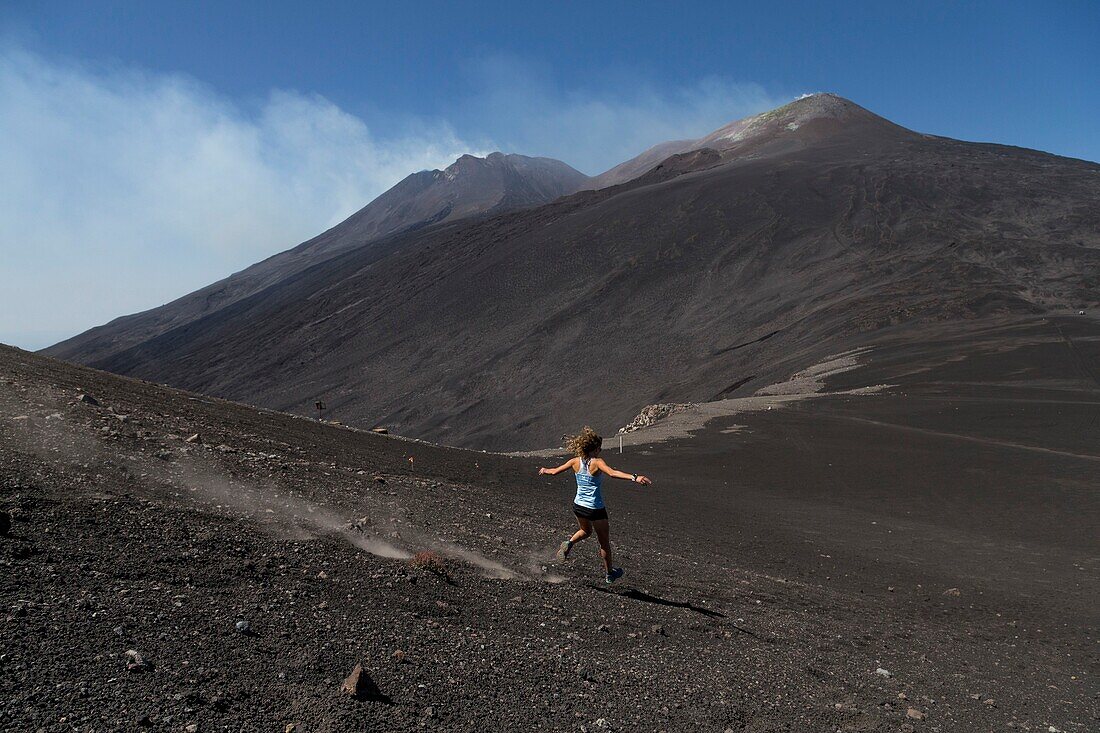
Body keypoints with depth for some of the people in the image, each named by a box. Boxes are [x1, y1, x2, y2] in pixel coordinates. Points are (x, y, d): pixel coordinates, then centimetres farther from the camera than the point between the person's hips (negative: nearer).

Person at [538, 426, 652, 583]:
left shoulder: (575, 461, -3)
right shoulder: (597, 462, -19)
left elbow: (555, 471, 6)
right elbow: (613, 473, -36)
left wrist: (545, 471, 28)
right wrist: (634, 477, -46)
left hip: (578, 505, 5)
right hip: (595, 509, -5)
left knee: (586, 531, 34)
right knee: (604, 541, 16)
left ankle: (569, 543, 9)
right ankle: (610, 573, 29)